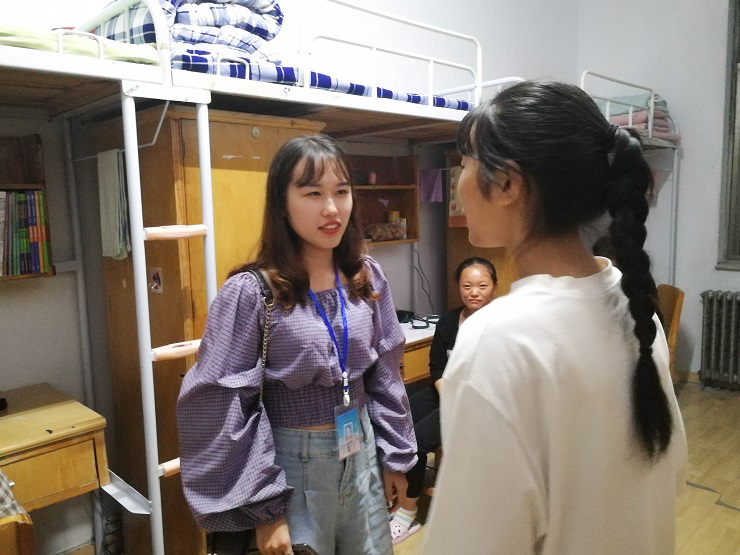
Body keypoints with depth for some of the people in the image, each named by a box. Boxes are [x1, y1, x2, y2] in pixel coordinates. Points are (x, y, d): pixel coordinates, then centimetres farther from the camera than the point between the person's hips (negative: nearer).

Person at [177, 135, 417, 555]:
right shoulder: (250, 293, -18)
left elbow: (384, 374, 6)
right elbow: (224, 407, -15)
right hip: (294, 466, -4)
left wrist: (396, 455, 8)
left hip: (362, 455, 5)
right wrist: (264, 508, -13)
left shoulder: (368, 277, -3)